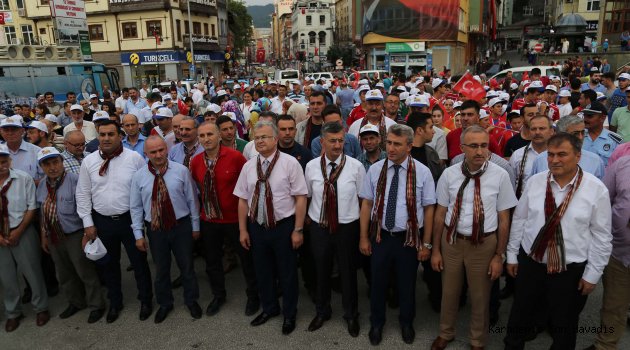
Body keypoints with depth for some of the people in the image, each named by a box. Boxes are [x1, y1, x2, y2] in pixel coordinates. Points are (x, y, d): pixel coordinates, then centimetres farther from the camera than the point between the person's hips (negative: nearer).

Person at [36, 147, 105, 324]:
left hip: (75, 235, -7)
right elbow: (42, 213, 15)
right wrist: (44, 236, 16)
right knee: (64, 274, 20)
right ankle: (76, 302, 39)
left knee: (85, 272, 4)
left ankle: (96, 306, 20)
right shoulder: (42, 185, 6)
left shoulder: (75, 180, -16)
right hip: (54, 237, 7)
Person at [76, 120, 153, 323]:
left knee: (138, 261, 9)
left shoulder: (135, 158, -9)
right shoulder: (89, 161, 0)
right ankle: (114, 303, 37)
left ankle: (145, 300, 30)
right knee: (109, 264, 18)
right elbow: (83, 194, 4)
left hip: (130, 219, -3)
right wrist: (88, 223, 1)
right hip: (102, 221, 3)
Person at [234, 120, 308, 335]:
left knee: (287, 272, 11)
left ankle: (289, 314, 34)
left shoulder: (289, 163, -10)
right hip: (257, 227, 4)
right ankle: (269, 308, 42)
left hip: (283, 226, -4)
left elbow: (300, 198, -12)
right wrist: (243, 230, 5)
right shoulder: (248, 166, 3)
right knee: (262, 270, 18)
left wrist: (298, 230, -14)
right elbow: (243, 200, 6)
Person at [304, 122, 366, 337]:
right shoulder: (311, 167, -3)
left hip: (347, 227, -1)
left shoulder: (356, 166, -8)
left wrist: (364, 229, 1)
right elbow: (306, 196, 7)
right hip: (319, 227, 2)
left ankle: (351, 314, 39)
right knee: (321, 271, 18)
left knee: (348, 272, 14)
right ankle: (322, 311, 43)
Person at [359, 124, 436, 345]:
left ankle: (406, 323, 46)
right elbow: (367, 204, 0)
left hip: (409, 238, -1)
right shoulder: (375, 170, -4)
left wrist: (426, 244, -6)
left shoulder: (422, 172, -9)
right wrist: (364, 237, 0)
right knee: (378, 283, 16)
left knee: (407, 285, 18)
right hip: (380, 236, 1)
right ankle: (376, 324, 43)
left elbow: (428, 209, -6)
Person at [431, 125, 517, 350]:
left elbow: (503, 218, -6)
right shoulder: (449, 174, -7)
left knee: (480, 298, 17)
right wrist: (436, 249, 2)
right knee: (449, 293, 20)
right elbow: (440, 214, 0)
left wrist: (499, 255, -4)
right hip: (451, 240, 2)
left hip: (484, 244, -1)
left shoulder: (500, 176, -13)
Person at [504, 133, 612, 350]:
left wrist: (592, 274, -4)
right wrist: (512, 255, 6)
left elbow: (601, 236, -6)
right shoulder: (534, 182, -3)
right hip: (530, 262, 2)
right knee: (519, 319, 17)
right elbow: (519, 220, 4)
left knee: (564, 327, 16)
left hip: (571, 270, -2)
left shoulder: (596, 189, -10)